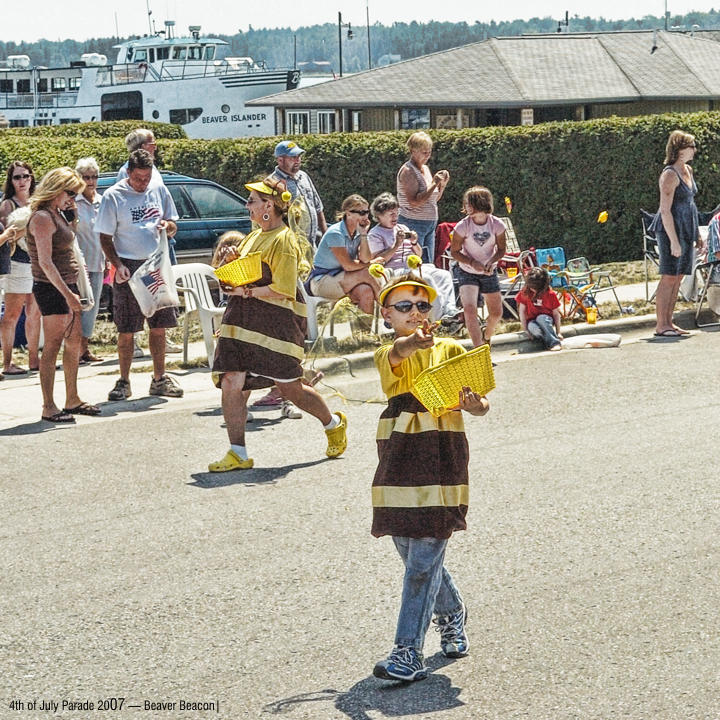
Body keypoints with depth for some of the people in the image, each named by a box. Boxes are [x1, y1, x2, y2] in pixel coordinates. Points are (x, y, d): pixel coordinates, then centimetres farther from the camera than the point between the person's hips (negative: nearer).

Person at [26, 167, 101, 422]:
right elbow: (46, 263, -22)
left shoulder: (57, 214, 14)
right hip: (50, 288, -10)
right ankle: (48, 407, -4)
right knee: (53, 346, -7)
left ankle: (72, 400, 21)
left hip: (67, 286, 10)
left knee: (74, 344, 12)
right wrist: (68, 294, -24)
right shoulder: (42, 218, -15)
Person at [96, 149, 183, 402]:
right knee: (126, 330, -1)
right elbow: (105, 238, -4)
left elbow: (173, 226, 18)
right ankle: (124, 382, 8)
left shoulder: (159, 190, 8)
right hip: (129, 268, -4)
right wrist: (117, 265, -17)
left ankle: (159, 379, 17)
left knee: (159, 326, 8)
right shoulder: (113, 196, -5)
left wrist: (168, 226, -7)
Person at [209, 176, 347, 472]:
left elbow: (283, 290, -18)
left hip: (276, 322, -8)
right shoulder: (254, 236, 17)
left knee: (290, 388, 2)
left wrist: (248, 292, -20)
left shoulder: (284, 242, -11)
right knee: (230, 382, -6)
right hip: (243, 320, 8)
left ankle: (334, 424, 29)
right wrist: (231, 260, 6)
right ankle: (237, 453, -3)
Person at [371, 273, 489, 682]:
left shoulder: (451, 350, 7)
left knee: (424, 559, -9)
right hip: (399, 455, 3)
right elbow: (398, 353, -19)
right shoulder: (388, 355, 8)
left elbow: (477, 400, 2)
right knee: (411, 553, 12)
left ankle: (409, 653, -7)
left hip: (442, 454, -3)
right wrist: (415, 342, -43)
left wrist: (474, 403, -23)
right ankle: (452, 615, 39)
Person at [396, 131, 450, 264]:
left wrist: (443, 184, 3)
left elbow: (434, 199, 20)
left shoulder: (425, 168, 13)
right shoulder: (408, 171, -12)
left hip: (430, 223, 9)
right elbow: (414, 202, -22)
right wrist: (434, 184, -21)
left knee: (429, 263, 7)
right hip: (414, 224, -8)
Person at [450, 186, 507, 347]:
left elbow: (501, 249, -1)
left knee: (496, 312, 11)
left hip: (489, 273, 3)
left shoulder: (497, 225, -14)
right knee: (469, 309, -23)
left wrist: (491, 261, -21)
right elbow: (454, 251, -9)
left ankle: (486, 337, 43)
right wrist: (472, 262, -24)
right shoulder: (463, 226, -18)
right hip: (467, 272, -3)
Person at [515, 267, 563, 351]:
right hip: (532, 321, 1)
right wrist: (525, 330, -9)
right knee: (534, 328, -38)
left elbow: (556, 314, -2)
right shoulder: (525, 292, -5)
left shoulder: (550, 295, -7)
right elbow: (522, 311, -2)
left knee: (541, 318, -38)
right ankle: (553, 343, -35)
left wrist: (558, 332, -7)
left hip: (546, 319, 0)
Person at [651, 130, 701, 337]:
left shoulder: (688, 170, 13)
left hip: (686, 230, 9)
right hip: (671, 229, -9)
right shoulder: (670, 174, -15)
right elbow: (665, 210, -18)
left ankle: (668, 322, 14)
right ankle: (661, 325, -4)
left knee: (678, 277, 9)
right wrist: (674, 240, -22)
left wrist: (696, 234, 22)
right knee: (669, 277, -8)